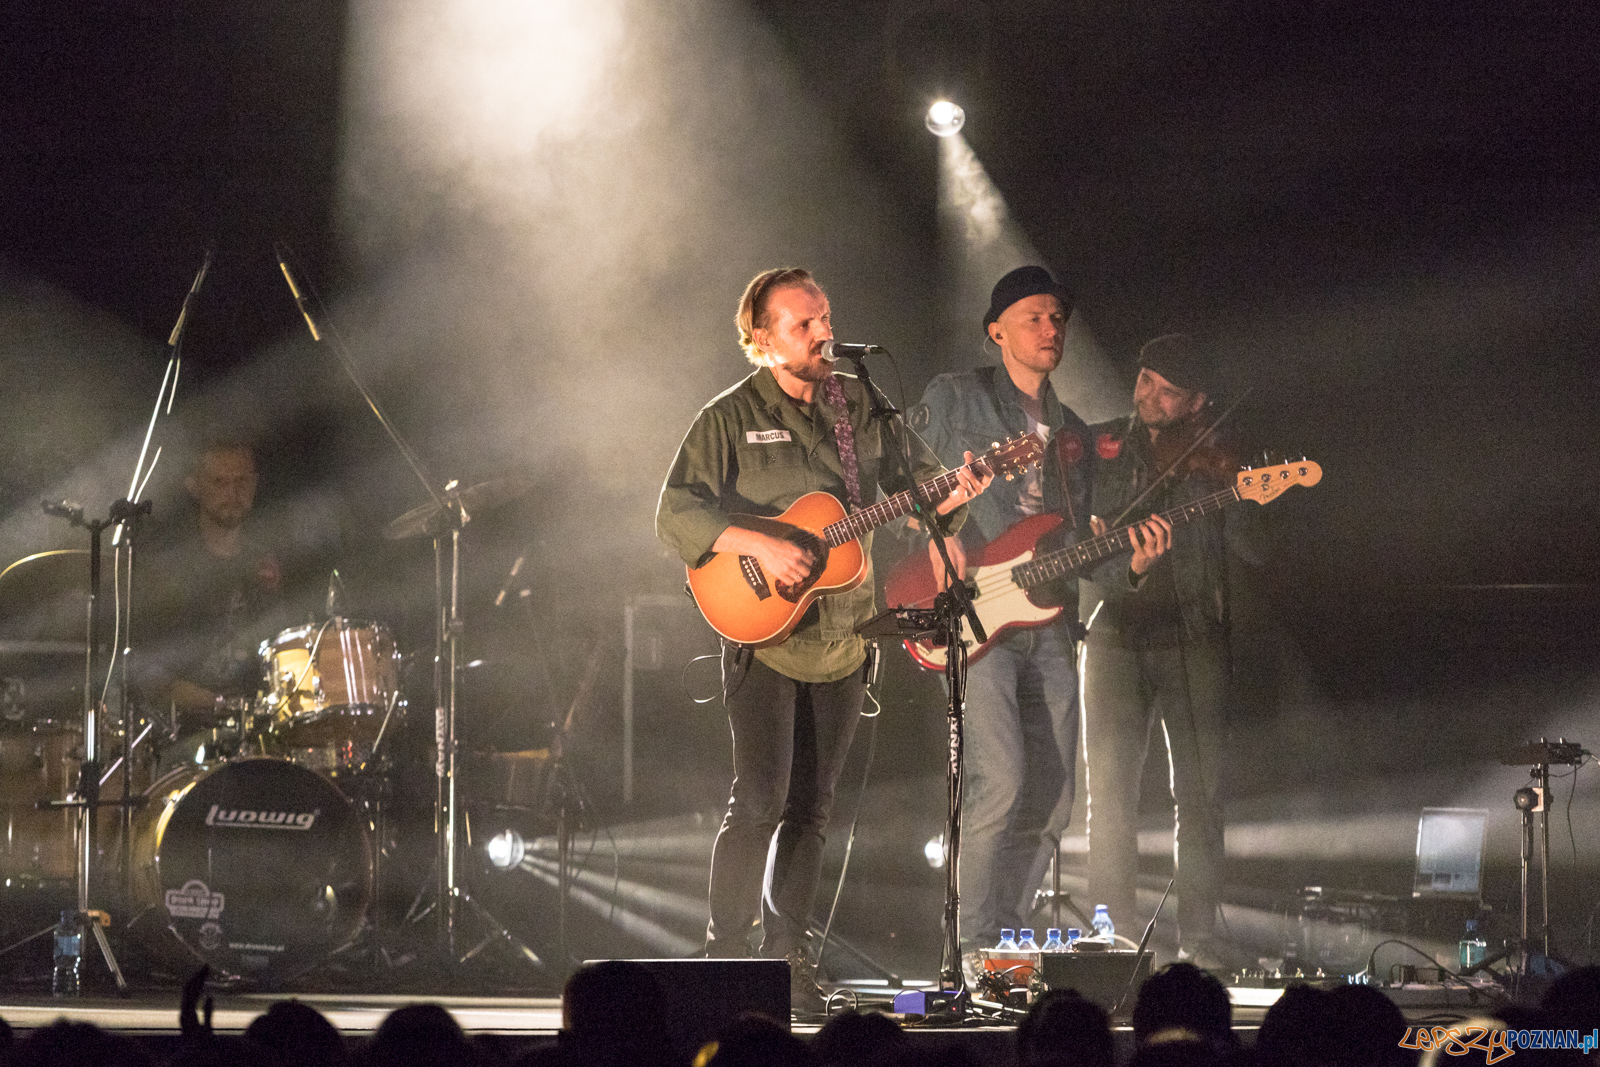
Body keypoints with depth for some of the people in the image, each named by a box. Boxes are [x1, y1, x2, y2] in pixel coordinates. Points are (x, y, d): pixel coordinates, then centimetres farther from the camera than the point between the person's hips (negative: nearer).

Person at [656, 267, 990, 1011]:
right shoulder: (730, 418, -4)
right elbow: (676, 512, -10)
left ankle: (787, 957, 16)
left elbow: (917, 478, 13)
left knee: (811, 808, 8)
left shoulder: (861, 408, 10)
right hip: (762, 636, -5)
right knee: (761, 800, -13)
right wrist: (759, 546, -22)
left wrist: (950, 496, -10)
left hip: (841, 638, 5)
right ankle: (724, 953, -5)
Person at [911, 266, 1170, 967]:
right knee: (1000, 779, -19)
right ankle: (974, 949, -12)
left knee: (1051, 797, 1)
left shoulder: (1072, 433, 22)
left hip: (1050, 625, 6)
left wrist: (1130, 561, 2)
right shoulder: (953, 399, 6)